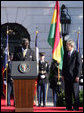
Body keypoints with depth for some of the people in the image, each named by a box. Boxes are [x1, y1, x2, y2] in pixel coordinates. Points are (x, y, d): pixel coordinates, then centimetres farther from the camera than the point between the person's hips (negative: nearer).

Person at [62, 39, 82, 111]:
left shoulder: (77, 54, -4)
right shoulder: (66, 54, 13)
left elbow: (79, 65, -7)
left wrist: (77, 76, -13)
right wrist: (63, 75, 10)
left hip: (74, 76, -6)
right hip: (67, 76, 6)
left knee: (75, 92, -1)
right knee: (67, 92, 6)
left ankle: (76, 107, 4)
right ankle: (68, 107, 12)